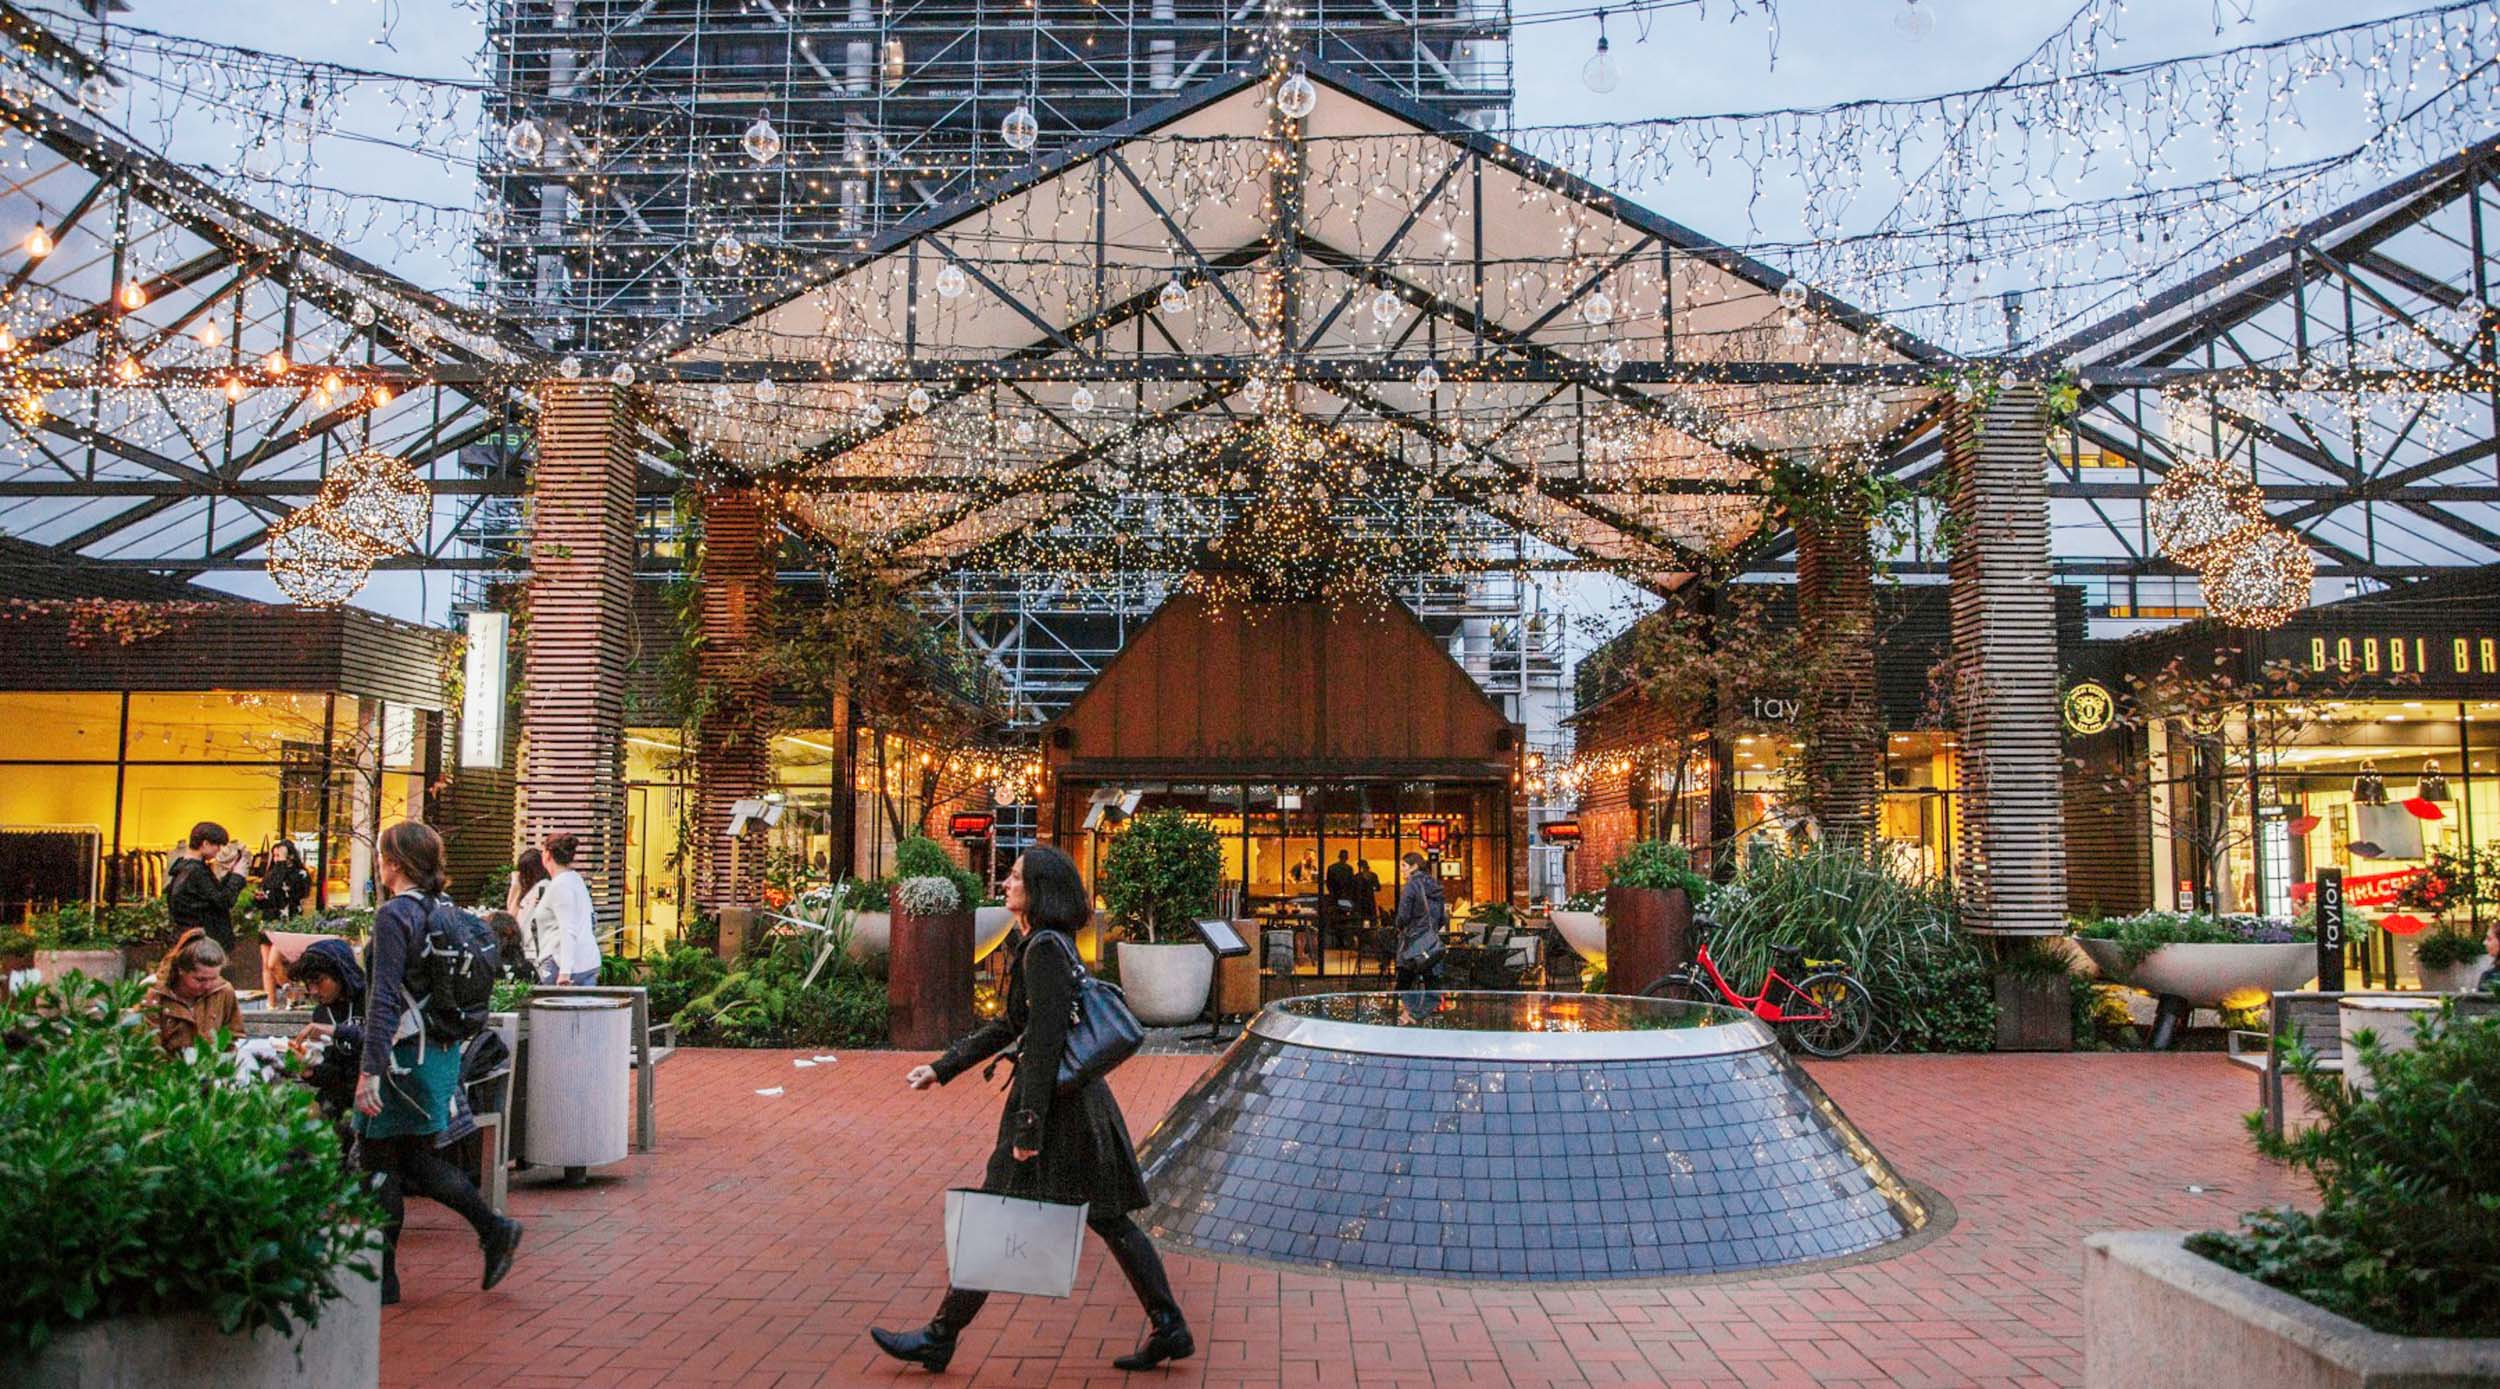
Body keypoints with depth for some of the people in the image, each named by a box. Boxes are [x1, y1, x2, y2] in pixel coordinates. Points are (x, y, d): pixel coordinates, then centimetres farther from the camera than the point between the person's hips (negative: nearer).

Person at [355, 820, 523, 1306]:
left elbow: (385, 999, -20)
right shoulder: (443, 911, 10)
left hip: (404, 1056, -8)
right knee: (415, 1158, 16)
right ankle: (493, 1229, 8)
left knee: (378, 1164, 4)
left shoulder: (394, 915, -15)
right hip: (441, 1051, 8)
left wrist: (368, 1070, -21)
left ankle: (381, 1279, 11)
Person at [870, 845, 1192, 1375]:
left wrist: (1028, 1128, -22)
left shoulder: (1045, 949, -17)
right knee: (1107, 1218, 13)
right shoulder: (1041, 943, 13)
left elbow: (1046, 1040, -22)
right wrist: (942, 1068, 20)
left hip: (1054, 1099, -10)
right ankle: (1169, 1329, 16)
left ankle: (940, 1339, 14)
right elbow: (1008, 1025, 20)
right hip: (1081, 1098, 10)